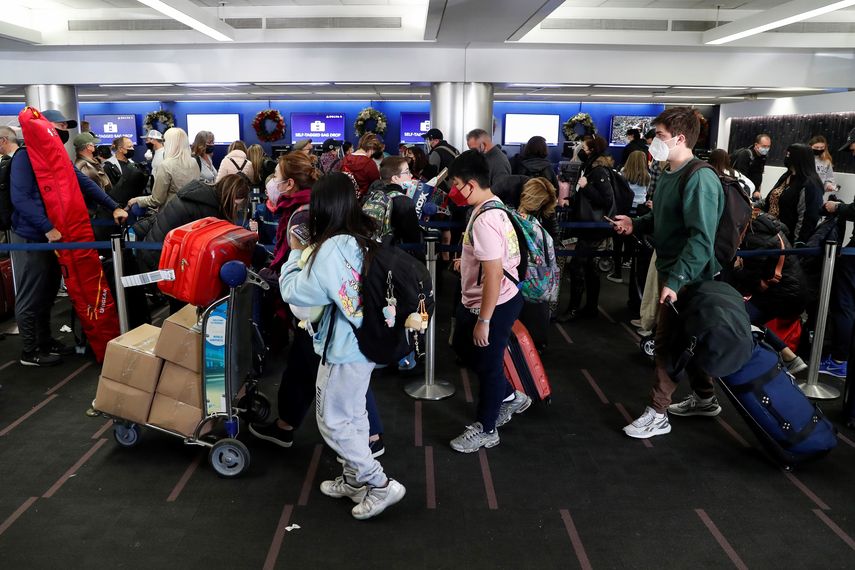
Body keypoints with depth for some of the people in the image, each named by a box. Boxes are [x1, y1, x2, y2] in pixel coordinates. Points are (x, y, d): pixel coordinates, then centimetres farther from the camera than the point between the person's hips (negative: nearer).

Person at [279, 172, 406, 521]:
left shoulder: (331, 249, -23)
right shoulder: (363, 241, 3)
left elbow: (294, 292, -14)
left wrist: (296, 251, -2)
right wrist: (308, 251, 7)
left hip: (343, 349, -9)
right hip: (366, 341, 9)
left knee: (333, 422, 6)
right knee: (353, 416, 21)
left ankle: (379, 485, 11)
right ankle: (355, 479, 35)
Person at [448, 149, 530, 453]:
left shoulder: (485, 220, -27)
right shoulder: (490, 206, 4)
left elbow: (494, 275, -29)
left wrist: (484, 320, -24)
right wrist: (468, 260, 29)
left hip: (495, 304, -10)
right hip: (476, 300, 10)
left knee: (487, 365, 7)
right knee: (464, 346, 25)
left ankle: (486, 429, 28)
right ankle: (510, 397, 39)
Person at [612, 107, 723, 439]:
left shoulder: (699, 179, -21)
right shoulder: (668, 175, 8)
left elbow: (701, 238, -27)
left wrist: (674, 281, -31)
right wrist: (635, 224, 2)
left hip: (687, 278, -9)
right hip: (672, 271, 9)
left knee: (667, 342, -1)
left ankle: (657, 415, 11)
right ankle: (705, 399, 36)